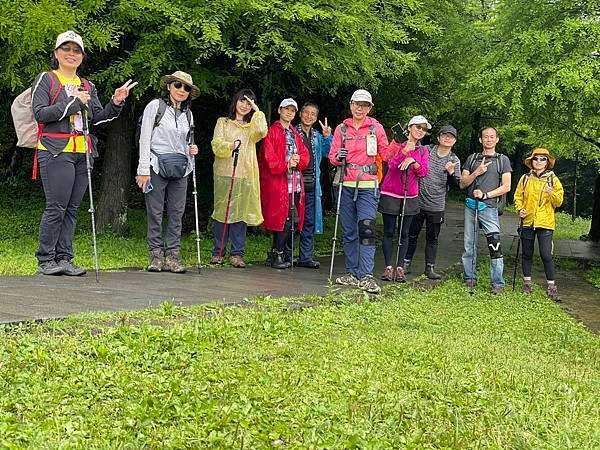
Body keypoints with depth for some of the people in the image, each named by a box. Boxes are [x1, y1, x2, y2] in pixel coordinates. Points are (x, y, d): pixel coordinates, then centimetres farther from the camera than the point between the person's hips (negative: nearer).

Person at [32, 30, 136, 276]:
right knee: (56, 207, -9)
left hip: (83, 153, 6)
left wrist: (116, 103, -3)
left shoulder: (88, 86, 19)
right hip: (56, 151, -6)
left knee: (72, 208, 5)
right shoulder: (46, 79, 3)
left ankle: (64, 258, 10)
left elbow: (98, 118, 13)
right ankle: (45, 260, -1)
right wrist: (73, 102, -12)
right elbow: (40, 113, -9)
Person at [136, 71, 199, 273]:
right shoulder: (155, 106, 1)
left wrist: (191, 150, 2)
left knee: (177, 212, 1)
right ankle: (156, 254, 5)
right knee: (155, 212, -3)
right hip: (157, 166, -5)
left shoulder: (187, 114, 16)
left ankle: (172, 254, 5)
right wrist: (144, 170, -11)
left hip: (180, 168, 5)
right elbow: (145, 139, -4)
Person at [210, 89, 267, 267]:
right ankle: (218, 252, 4)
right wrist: (230, 146, -20)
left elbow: (261, 132, -7)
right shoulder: (223, 122, 13)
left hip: (245, 175, 2)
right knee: (222, 211, -2)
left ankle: (237, 254, 0)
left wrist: (257, 111, 1)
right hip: (224, 173, -1)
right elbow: (216, 145, -1)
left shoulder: (252, 126, 18)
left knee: (241, 213, -3)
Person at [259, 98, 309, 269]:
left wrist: (298, 160, -8)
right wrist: (286, 165, -21)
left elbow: (305, 156, 13)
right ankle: (277, 254, -2)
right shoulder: (272, 132, 0)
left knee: (294, 220, 4)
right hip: (278, 183, -7)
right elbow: (269, 157, -11)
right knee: (288, 219, -12)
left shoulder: (295, 134, 22)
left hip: (295, 183, 7)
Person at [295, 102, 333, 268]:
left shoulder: (317, 136, 18)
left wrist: (327, 137, -4)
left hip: (311, 184, 5)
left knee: (309, 221, 6)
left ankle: (306, 257, 11)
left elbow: (327, 153, 8)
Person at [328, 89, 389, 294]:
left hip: (368, 186, -3)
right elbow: (332, 156, 9)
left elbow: (386, 153, 10)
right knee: (349, 231, 7)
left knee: (366, 228, -15)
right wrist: (338, 157, -12)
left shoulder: (376, 128, 4)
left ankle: (366, 276, -15)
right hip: (347, 185, 3)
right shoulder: (342, 129, 9)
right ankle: (353, 273, 17)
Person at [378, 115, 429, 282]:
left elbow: (423, 172, -3)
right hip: (390, 194, -3)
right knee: (389, 232, -1)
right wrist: (404, 151, -25)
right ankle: (388, 267, 4)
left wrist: (413, 161, -20)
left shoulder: (423, 150, 9)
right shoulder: (397, 143, -1)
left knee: (404, 233, 3)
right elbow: (391, 165, -13)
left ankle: (400, 268, 5)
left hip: (410, 196, 3)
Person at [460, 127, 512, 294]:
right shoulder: (472, 158, 13)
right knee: (469, 244, 8)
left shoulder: (503, 160, 6)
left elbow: (506, 187, 1)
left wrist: (486, 195, -9)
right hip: (470, 206, 4)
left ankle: (498, 283, -10)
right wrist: (476, 173, -7)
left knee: (495, 246, -12)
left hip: (489, 207, -3)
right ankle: (470, 278, 19)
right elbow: (462, 184, 9)